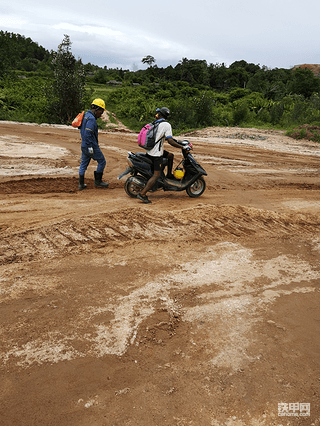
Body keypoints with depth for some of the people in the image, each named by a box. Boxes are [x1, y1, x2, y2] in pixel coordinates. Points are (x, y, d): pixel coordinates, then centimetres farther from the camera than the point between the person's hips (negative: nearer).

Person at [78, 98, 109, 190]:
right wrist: (90, 147, -26)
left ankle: (81, 184, 17)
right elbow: (87, 133, -26)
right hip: (91, 146, -10)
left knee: (83, 164, 12)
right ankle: (98, 181, 12)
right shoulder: (91, 119, -19)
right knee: (102, 161, 4)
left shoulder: (86, 115, 13)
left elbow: (82, 131, 21)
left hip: (84, 145, 10)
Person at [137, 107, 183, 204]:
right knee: (156, 175, -11)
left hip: (150, 150, 8)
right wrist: (182, 147, -13)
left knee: (170, 155, 26)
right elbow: (170, 140, -19)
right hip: (156, 154, -8)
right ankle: (142, 193, -18)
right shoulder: (166, 125, -10)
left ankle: (169, 174, 36)